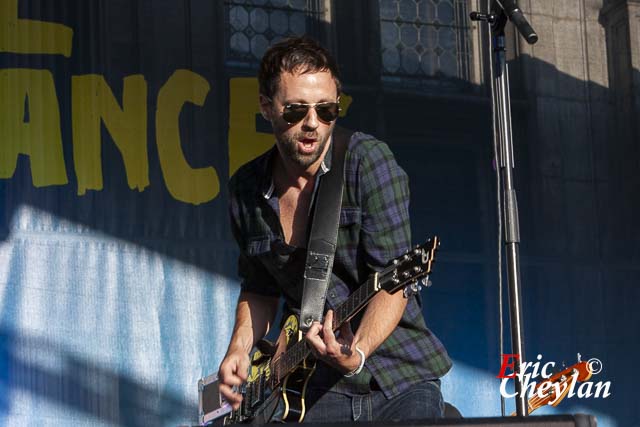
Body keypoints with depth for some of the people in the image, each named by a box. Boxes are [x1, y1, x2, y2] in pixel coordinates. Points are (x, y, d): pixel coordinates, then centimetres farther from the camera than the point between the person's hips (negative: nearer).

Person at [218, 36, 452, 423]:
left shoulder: (368, 161, -9)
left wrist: (357, 353, -32)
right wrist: (240, 348, 1)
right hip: (317, 389, 3)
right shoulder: (247, 189, 5)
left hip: (400, 380, -2)